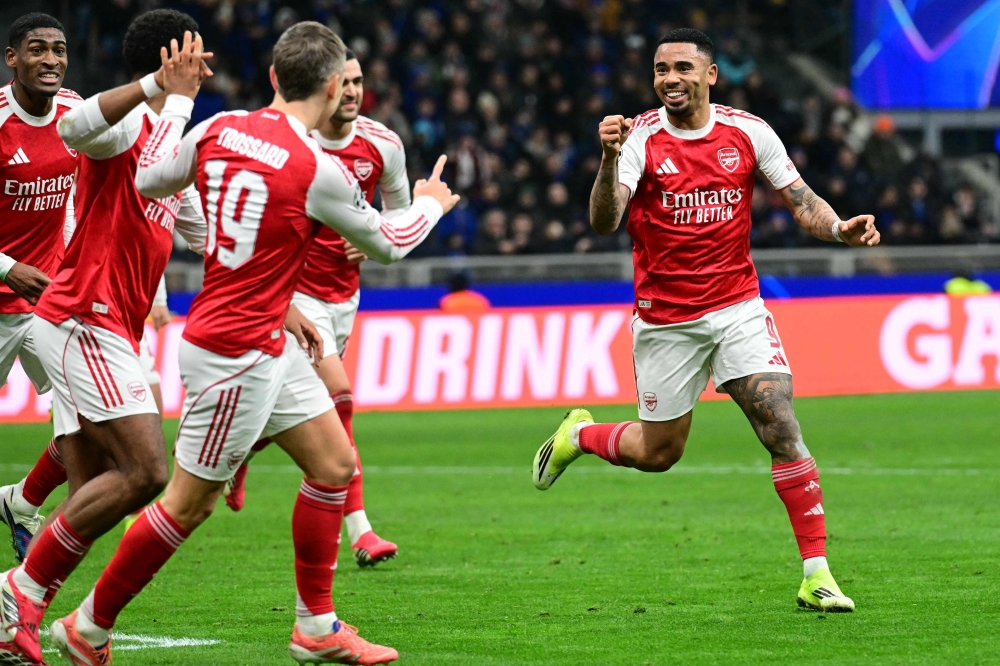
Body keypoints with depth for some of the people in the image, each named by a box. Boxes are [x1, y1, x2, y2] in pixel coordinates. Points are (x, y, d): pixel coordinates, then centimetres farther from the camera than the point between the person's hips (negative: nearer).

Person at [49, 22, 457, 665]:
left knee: (335, 463, 12)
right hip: (237, 354, -9)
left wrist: (178, 98, 23)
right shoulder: (318, 170, -19)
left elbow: (149, 178, 15)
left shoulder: (219, 128, -1)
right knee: (190, 503, 2)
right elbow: (389, 243, -1)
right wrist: (431, 203, 20)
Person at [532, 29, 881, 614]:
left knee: (781, 426, -14)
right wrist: (609, 159, -39)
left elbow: (801, 201, 4)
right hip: (665, 319, -1)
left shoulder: (748, 132, -1)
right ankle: (578, 434, 42)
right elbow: (604, 222, -21)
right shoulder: (641, 139, -9)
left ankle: (817, 575, -9)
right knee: (658, 453, 9)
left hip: (738, 307, 1)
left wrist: (840, 228, -17)